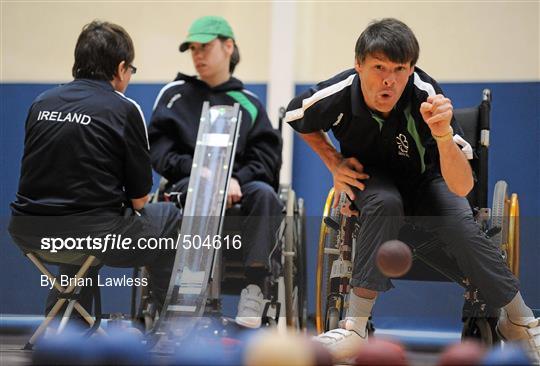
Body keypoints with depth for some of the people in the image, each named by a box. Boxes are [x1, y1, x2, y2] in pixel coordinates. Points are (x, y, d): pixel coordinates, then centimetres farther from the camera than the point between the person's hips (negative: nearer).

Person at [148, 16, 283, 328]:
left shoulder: (248, 103, 16)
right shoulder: (175, 95, 14)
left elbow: (267, 154, 5)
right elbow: (159, 150, 2)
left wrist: (237, 179, -16)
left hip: (238, 185, 2)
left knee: (264, 193, -32)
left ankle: (255, 287, -35)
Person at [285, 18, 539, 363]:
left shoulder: (427, 97, -33)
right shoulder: (337, 95, -27)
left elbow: (461, 187, -38)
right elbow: (296, 117, 1)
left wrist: (443, 134, -54)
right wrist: (335, 162, -8)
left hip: (426, 180, 0)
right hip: (370, 177, 0)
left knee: (462, 227, -29)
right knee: (384, 202, -36)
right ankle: (356, 328, -31)